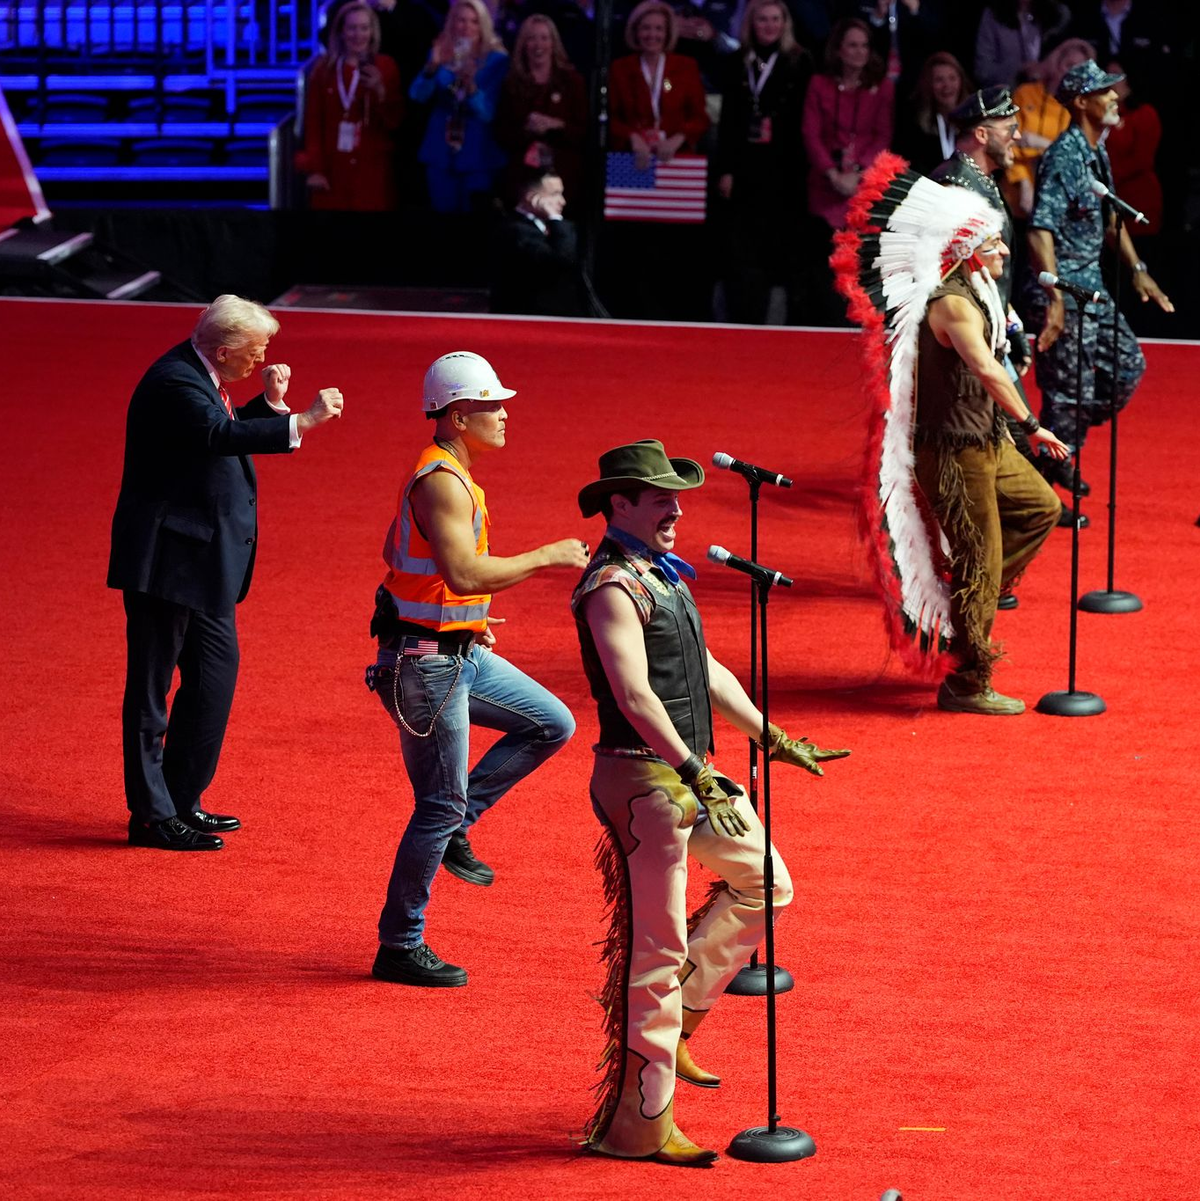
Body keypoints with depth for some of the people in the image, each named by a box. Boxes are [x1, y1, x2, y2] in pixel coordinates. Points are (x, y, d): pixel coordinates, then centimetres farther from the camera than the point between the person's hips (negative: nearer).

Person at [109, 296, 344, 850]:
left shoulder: (202, 378, 10)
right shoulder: (174, 383, -21)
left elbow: (229, 436, 20)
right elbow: (223, 436, -36)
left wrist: (270, 403, 5)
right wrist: (301, 421, -38)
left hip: (203, 561, 10)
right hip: (167, 560, -10)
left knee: (215, 670, 15)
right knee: (152, 687, -2)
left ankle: (181, 801, 25)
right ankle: (151, 816, 4)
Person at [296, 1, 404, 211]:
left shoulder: (385, 68, 4)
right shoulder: (325, 69, 6)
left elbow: (395, 121, 0)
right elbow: (313, 122, 5)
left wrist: (380, 92, -17)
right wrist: (314, 169, -3)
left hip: (372, 171, -1)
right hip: (333, 170, 1)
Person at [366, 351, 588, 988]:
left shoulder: (446, 474, 12)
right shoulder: (441, 482, -21)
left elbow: (395, 552, 24)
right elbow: (465, 572, -33)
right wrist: (546, 557, -22)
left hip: (461, 655, 10)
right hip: (425, 664, -10)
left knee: (551, 724, 13)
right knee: (439, 805, -3)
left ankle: (454, 826, 15)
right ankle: (399, 947, 6)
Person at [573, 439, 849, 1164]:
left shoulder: (661, 575, 15)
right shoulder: (613, 588, -17)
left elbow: (707, 671, 24)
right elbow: (635, 697, -27)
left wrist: (774, 740, 25)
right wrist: (696, 776, -32)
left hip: (689, 774, 10)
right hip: (644, 778, -10)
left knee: (763, 882, 21)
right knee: (655, 947, -7)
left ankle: (674, 1018, 26)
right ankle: (638, 1123, -3)